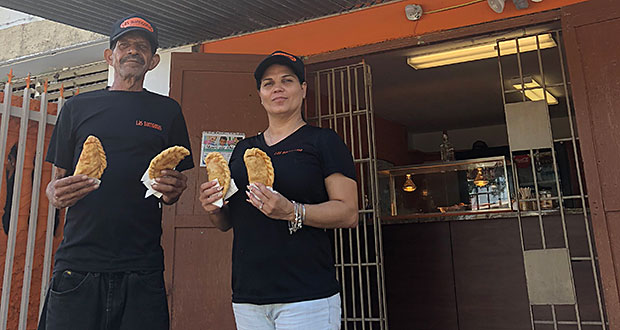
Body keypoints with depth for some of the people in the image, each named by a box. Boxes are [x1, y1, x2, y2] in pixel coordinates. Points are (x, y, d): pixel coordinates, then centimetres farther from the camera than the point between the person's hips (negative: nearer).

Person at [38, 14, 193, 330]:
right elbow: (56, 180, 15)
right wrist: (56, 193, -7)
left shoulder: (167, 111, 11)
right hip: (77, 265, 1)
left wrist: (173, 191, -9)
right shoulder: (78, 106, 13)